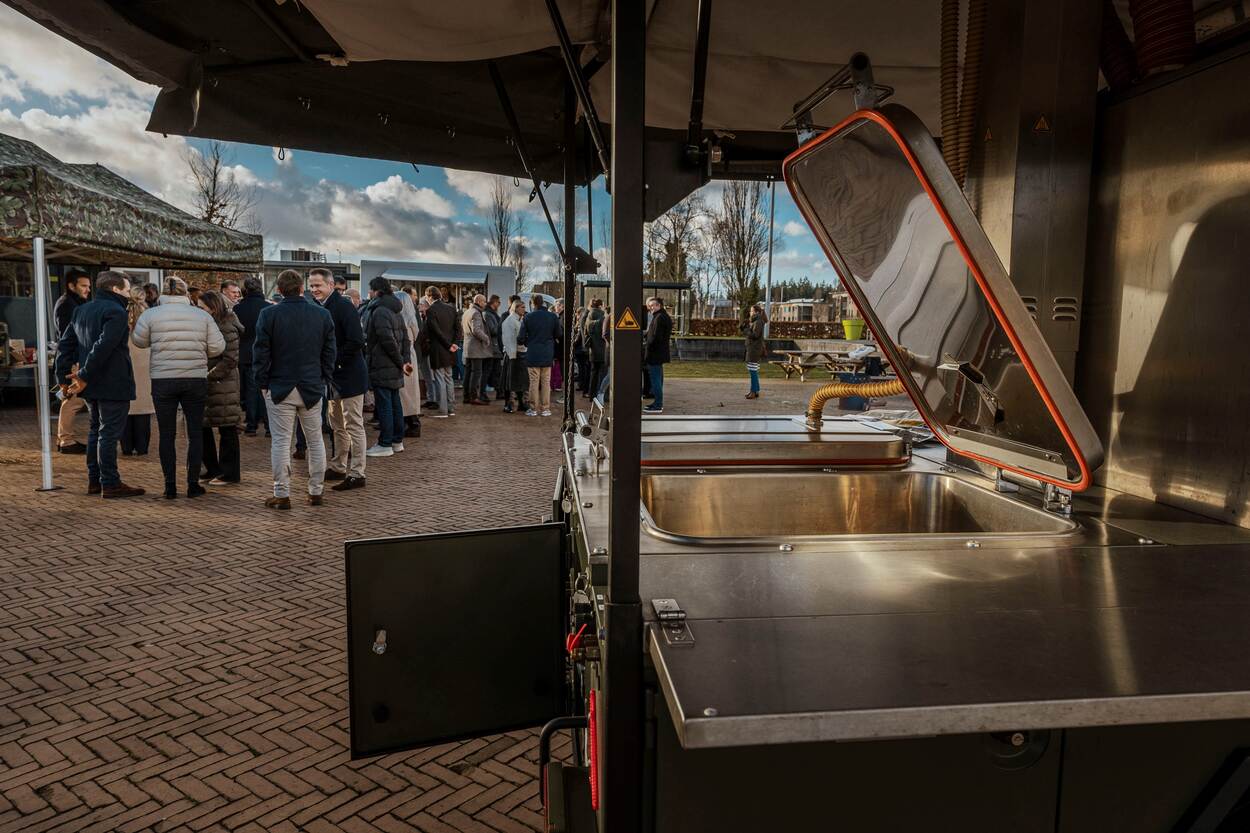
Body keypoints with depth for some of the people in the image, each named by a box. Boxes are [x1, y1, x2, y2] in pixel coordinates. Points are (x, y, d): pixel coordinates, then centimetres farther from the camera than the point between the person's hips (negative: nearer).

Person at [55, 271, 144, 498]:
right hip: (113, 385, -8)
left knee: (95, 430, 18)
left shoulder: (81, 311, 15)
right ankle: (110, 484, -1)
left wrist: (63, 377, 12)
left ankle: (94, 480, 23)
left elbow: (64, 344, 13)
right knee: (109, 433, -4)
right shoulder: (116, 312, -13)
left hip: (91, 385, 9)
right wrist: (85, 376, -21)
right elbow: (103, 347, -24)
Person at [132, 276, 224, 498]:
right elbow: (217, 347, -1)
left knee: (166, 435, 8)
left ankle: (170, 487, 10)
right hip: (196, 380, 0)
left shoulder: (151, 314, -2)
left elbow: (139, 341, 7)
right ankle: (193, 484, 9)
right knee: (195, 433, 9)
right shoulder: (202, 315, 1)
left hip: (163, 380, 0)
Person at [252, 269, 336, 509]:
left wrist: (263, 384, 4)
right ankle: (316, 492, 17)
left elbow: (261, 353, -5)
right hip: (312, 389, 2)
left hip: (279, 388, -2)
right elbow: (329, 352, 5)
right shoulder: (322, 314, 1)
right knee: (315, 441, 11)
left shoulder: (268, 314, -6)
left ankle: (282, 495, 7)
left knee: (281, 442, 3)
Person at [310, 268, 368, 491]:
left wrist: (335, 361, -19)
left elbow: (356, 342, -23)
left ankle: (356, 474, 2)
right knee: (337, 425, 17)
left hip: (349, 375, -9)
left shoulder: (344, 306, -15)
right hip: (332, 376, 9)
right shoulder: (319, 307, 10)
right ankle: (337, 467, 29)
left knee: (354, 425, -3)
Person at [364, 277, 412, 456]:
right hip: (394, 368, 9)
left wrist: (401, 362, -14)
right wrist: (406, 360, 4)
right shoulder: (396, 311, 15)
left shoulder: (379, 311, -15)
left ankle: (385, 444, -1)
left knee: (384, 404, -5)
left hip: (382, 367, -9)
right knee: (395, 403, 14)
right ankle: (397, 441, 21)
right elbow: (405, 338, 13)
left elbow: (388, 340, -22)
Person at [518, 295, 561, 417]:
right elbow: (558, 335, 4)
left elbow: (521, 338, -6)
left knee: (534, 382, 5)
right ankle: (545, 409, 11)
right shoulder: (553, 316, -4)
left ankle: (533, 409, 9)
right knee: (546, 382, 9)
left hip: (533, 355, -1)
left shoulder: (528, 317, -8)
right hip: (547, 355, 2)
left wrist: (525, 342, 16)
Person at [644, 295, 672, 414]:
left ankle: (657, 406, -4)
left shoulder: (659, 318, -18)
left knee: (655, 379, -7)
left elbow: (655, 337, -23)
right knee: (658, 378, 17)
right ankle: (658, 403, 25)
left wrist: (645, 345, -9)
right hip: (661, 353, 11)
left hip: (655, 353, -11)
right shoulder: (665, 317, 15)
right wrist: (646, 340, 13)